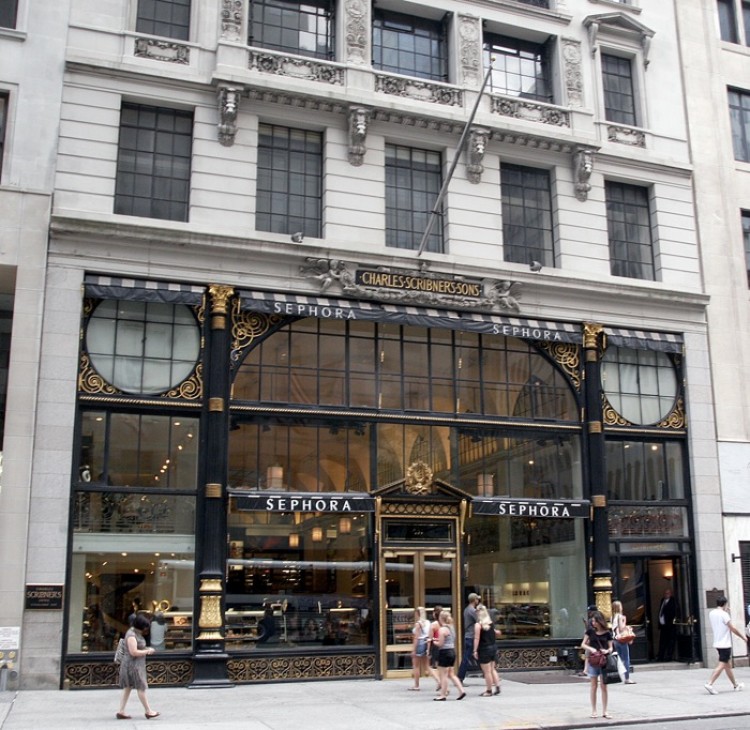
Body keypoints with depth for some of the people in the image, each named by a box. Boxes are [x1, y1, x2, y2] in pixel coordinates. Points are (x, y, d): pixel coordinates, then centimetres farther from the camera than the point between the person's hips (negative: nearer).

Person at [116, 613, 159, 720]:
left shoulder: (136, 633, 10)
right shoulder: (131, 635, -21)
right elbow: (134, 652, -26)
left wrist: (146, 649, 7)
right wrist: (147, 651, -16)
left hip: (136, 665, 10)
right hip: (133, 665, -10)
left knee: (128, 688, 11)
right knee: (141, 688, -1)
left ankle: (121, 712, 14)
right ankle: (148, 711, 6)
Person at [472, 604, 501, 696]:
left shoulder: (478, 625, -14)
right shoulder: (492, 623, 5)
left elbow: (477, 639, -15)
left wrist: (475, 650, -12)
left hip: (484, 649, -7)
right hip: (493, 647, 7)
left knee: (487, 671, 1)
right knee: (492, 669, 18)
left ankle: (489, 690, 6)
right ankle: (497, 687, 15)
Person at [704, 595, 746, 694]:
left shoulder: (711, 614, 7)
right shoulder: (724, 614, -16)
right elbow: (733, 628, -13)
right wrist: (743, 636, 0)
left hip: (717, 643, 8)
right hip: (725, 644, -8)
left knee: (727, 665, 17)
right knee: (721, 665, -8)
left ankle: (736, 685, 28)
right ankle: (709, 684, -17)